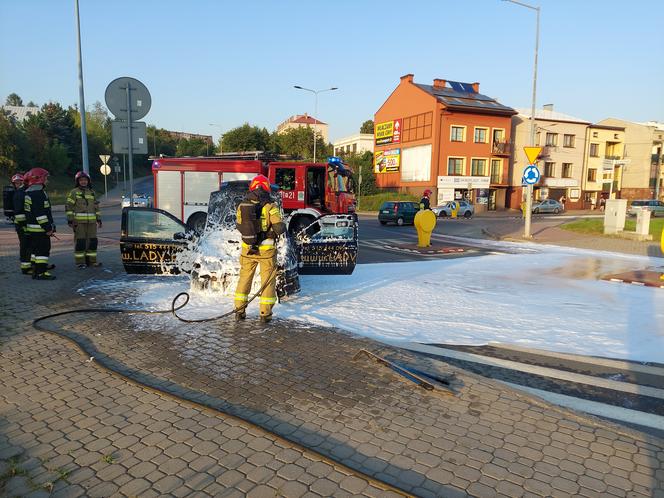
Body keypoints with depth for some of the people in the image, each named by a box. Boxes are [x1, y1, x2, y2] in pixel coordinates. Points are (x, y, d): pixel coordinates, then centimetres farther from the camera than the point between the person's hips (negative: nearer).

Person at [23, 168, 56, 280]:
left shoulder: (29, 192, 18)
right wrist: (48, 228, -20)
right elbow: (40, 213, -22)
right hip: (40, 228, -11)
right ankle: (41, 273, -4)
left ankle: (36, 270, 25)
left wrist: (50, 226, 24)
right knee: (43, 249, -6)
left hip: (32, 228, 11)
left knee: (35, 249, 16)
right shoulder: (38, 193, -17)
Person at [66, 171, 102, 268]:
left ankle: (91, 260, 14)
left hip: (91, 222, 5)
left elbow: (96, 207, 20)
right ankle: (80, 262, 1)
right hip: (79, 222, -5)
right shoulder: (74, 192, 1)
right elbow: (69, 207, -3)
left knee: (92, 241, 6)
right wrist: (70, 220, -9)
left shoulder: (92, 192, 17)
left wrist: (99, 219, 15)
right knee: (80, 241, -4)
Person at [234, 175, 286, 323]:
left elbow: (239, 226, 9)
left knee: (245, 277, 16)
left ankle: (239, 310, 21)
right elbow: (279, 227, -17)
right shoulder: (270, 207, -12)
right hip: (266, 250, -3)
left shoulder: (242, 205, 0)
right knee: (268, 280, 9)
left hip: (247, 248, 3)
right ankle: (265, 313, 11)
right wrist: (283, 227, 5)